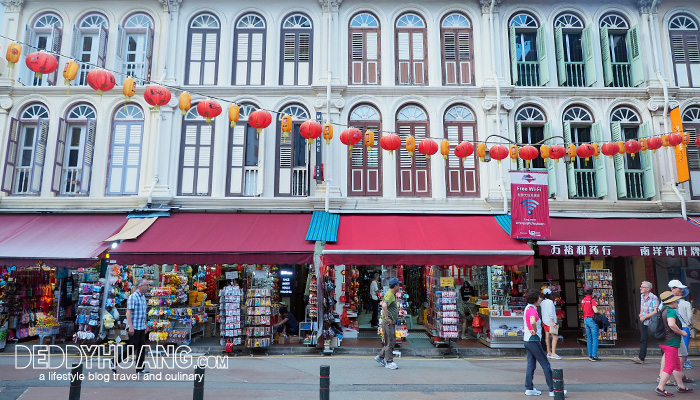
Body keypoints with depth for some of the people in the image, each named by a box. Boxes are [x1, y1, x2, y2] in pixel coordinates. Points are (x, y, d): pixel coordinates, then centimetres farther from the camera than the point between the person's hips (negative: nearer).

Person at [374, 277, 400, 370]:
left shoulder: (392, 294, 17)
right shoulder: (389, 294, -16)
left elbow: (383, 303, 33)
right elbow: (384, 305, -33)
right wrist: (387, 318, -27)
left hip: (391, 322, 10)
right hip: (388, 323, -10)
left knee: (392, 341, 14)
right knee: (390, 342, -4)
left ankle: (380, 357, 22)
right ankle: (389, 362, 4)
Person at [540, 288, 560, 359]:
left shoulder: (542, 302, 9)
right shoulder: (550, 302, -13)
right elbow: (550, 313, -18)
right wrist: (553, 322, -18)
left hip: (544, 321, 8)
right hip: (550, 321, -8)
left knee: (547, 337, 11)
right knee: (555, 337, -9)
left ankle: (549, 352, 17)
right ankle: (553, 353, -14)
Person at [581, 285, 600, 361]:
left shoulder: (583, 300, 9)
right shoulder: (592, 300, -13)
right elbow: (595, 311, -21)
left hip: (585, 320, 7)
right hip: (592, 320, -7)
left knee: (589, 338, 11)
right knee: (595, 338, -2)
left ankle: (590, 355, 13)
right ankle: (594, 356, -3)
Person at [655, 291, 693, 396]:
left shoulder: (663, 310, 12)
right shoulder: (671, 311, -17)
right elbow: (671, 324, -32)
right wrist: (681, 332, -17)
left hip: (664, 342, 10)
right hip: (671, 343, -10)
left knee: (677, 364, 21)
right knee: (670, 366, -6)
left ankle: (681, 386, 32)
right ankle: (660, 388, -6)